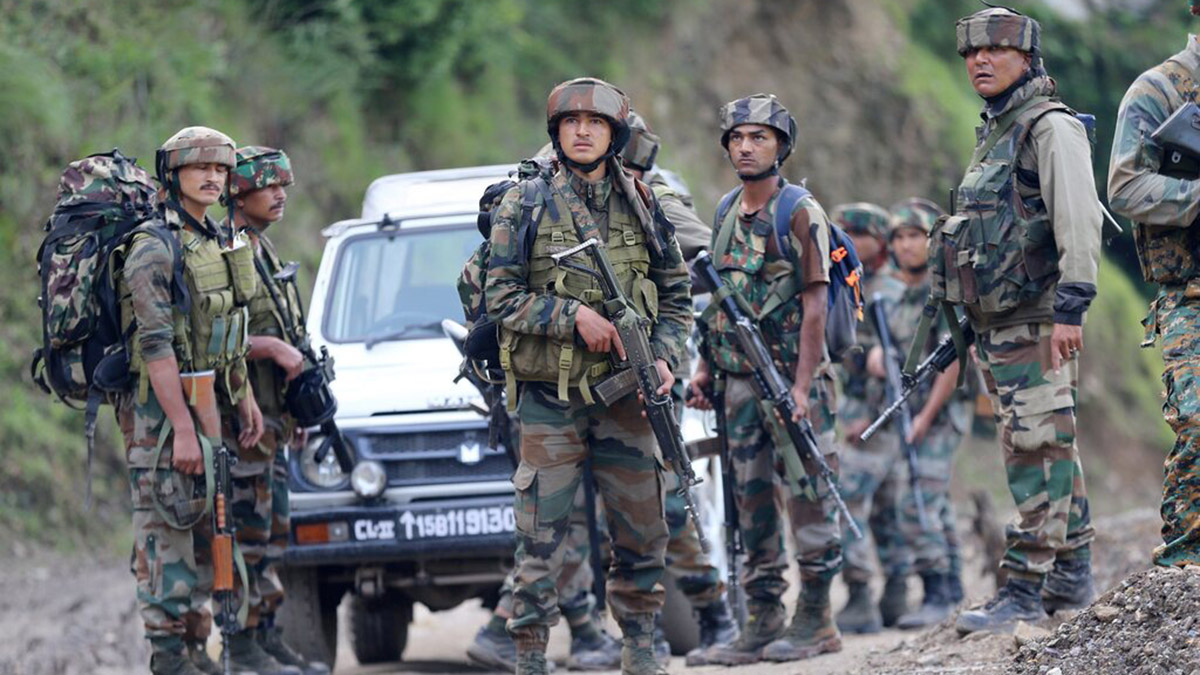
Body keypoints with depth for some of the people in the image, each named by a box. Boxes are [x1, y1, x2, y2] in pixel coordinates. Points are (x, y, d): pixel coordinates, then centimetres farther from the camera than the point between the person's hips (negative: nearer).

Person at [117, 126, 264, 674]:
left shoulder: (220, 243, 14)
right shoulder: (154, 247, -14)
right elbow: (156, 345, -20)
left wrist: (245, 399, 18)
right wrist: (182, 428, -24)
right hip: (160, 410, -9)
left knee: (204, 528, 11)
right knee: (165, 535, -7)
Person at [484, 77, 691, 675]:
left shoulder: (642, 205, 8)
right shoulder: (524, 205, 0)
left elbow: (676, 294, 12)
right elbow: (501, 296, -4)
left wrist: (664, 357, -5)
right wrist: (574, 316, -16)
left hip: (624, 397, 3)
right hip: (549, 400, -3)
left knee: (642, 535, 7)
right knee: (541, 537, -4)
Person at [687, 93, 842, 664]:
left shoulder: (800, 214, -8)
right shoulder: (726, 214, 13)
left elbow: (814, 305, -13)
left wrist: (802, 386, -19)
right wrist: (705, 367, 13)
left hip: (791, 375, -7)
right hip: (739, 380, 7)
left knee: (808, 498, -4)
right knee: (752, 500, 8)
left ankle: (815, 621, 1)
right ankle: (762, 622, 12)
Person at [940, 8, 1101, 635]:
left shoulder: (1051, 128, -9)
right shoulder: (993, 136, 20)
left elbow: (1078, 220, -18)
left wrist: (1070, 308, -25)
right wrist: (965, 324, 24)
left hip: (1036, 321, -10)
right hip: (995, 322, 10)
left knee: (1036, 448, -11)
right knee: (1050, 449, 13)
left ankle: (1026, 586, -13)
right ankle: (1071, 574, 17)